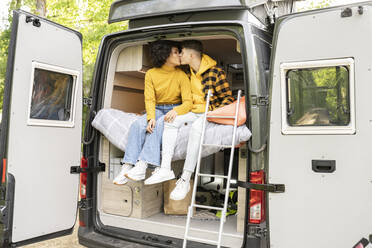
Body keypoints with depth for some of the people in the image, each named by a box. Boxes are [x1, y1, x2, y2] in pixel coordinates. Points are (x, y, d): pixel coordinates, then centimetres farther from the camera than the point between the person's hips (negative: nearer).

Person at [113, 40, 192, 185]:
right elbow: (149, 99, -6)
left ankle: (142, 166, -43)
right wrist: (151, 117, -25)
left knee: (159, 125, -34)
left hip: (175, 110, -2)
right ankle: (127, 167, -32)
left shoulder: (181, 75, -4)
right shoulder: (151, 74, 1)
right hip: (157, 109, 2)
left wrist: (176, 111, -32)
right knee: (138, 125, -27)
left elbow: (188, 102, -10)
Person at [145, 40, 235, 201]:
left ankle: (185, 180, -34)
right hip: (195, 112, 7)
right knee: (171, 119, -18)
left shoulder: (215, 73, -10)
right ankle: (165, 168, -25)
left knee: (196, 127, -37)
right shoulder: (189, 73, 11)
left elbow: (228, 99, -7)